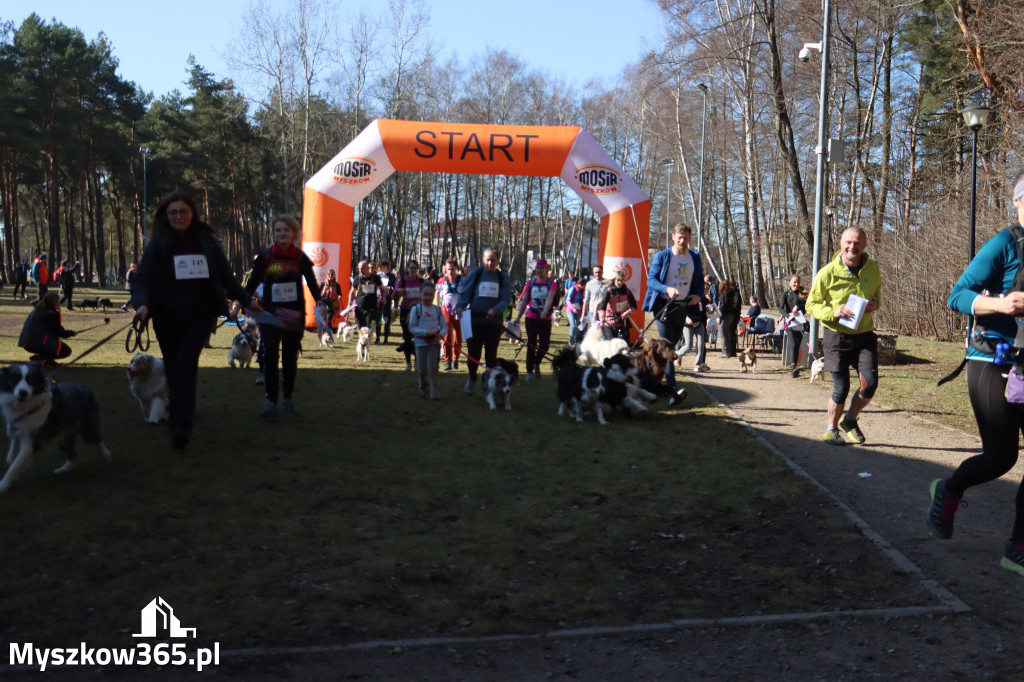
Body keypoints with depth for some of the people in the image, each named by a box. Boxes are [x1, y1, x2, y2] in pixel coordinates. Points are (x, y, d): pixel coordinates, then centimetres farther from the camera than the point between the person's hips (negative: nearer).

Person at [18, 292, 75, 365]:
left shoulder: (38, 309, 17)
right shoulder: (52, 314, -11)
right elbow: (60, 332, -7)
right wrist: (71, 333, 11)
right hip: (39, 344, -10)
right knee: (66, 351, -3)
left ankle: (48, 360, 13)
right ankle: (39, 358, -11)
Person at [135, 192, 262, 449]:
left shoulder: (206, 240, 4)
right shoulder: (158, 243, 0)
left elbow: (225, 275, 13)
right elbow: (144, 277, -4)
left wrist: (246, 300, 16)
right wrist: (143, 304, -22)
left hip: (200, 314, -1)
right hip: (167, 317, 1)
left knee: (186, 363, -13)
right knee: (174, 367, 7)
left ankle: (180, 424, -17)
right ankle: (181, 421, 23)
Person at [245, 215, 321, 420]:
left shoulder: (300, 258, -2)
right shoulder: (265, 256, -2)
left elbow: (312, 283, -3)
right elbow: (252, 283, 4)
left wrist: (320, 302, -17)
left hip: (294, 315, 0)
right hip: (270, 314, 0)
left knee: (290, 357, 10)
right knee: (270, 357, -5)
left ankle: (287, 399, 22)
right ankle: (271, 401, -1)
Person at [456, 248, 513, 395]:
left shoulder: (504, 278, 3)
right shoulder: (475, 274, 1)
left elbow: (506, 299, -4)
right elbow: (464, 293, 1)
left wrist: (495, 310, -22)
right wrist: (460, 307, -17)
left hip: (493, 321, 0)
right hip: (475, 320, 0)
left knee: (491, 354, 4)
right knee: (474, 353, 5)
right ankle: (472, 378, 30)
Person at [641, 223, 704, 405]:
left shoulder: (695, 258, 12)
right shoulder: (661, 256, -1)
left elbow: (700, 281, 19)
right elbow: (651, 279, -6)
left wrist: (698, 295, -3)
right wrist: (667, 289, -24)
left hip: (683, 306, 5)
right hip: (664, 304, -5)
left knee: (672, 344, 11)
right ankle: (673, 389, -19)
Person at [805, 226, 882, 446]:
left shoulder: (872, 268, 1)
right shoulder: (828, 272, -11)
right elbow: (811, 304, -4)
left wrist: (875, 304, -2)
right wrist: (833, 312, -22)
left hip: (864, 335, 3)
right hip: (836, 336, -3)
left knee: (870, 383, -7)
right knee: (841, 388, 0)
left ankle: (850, 420, 22)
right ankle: (831, 429, 24)